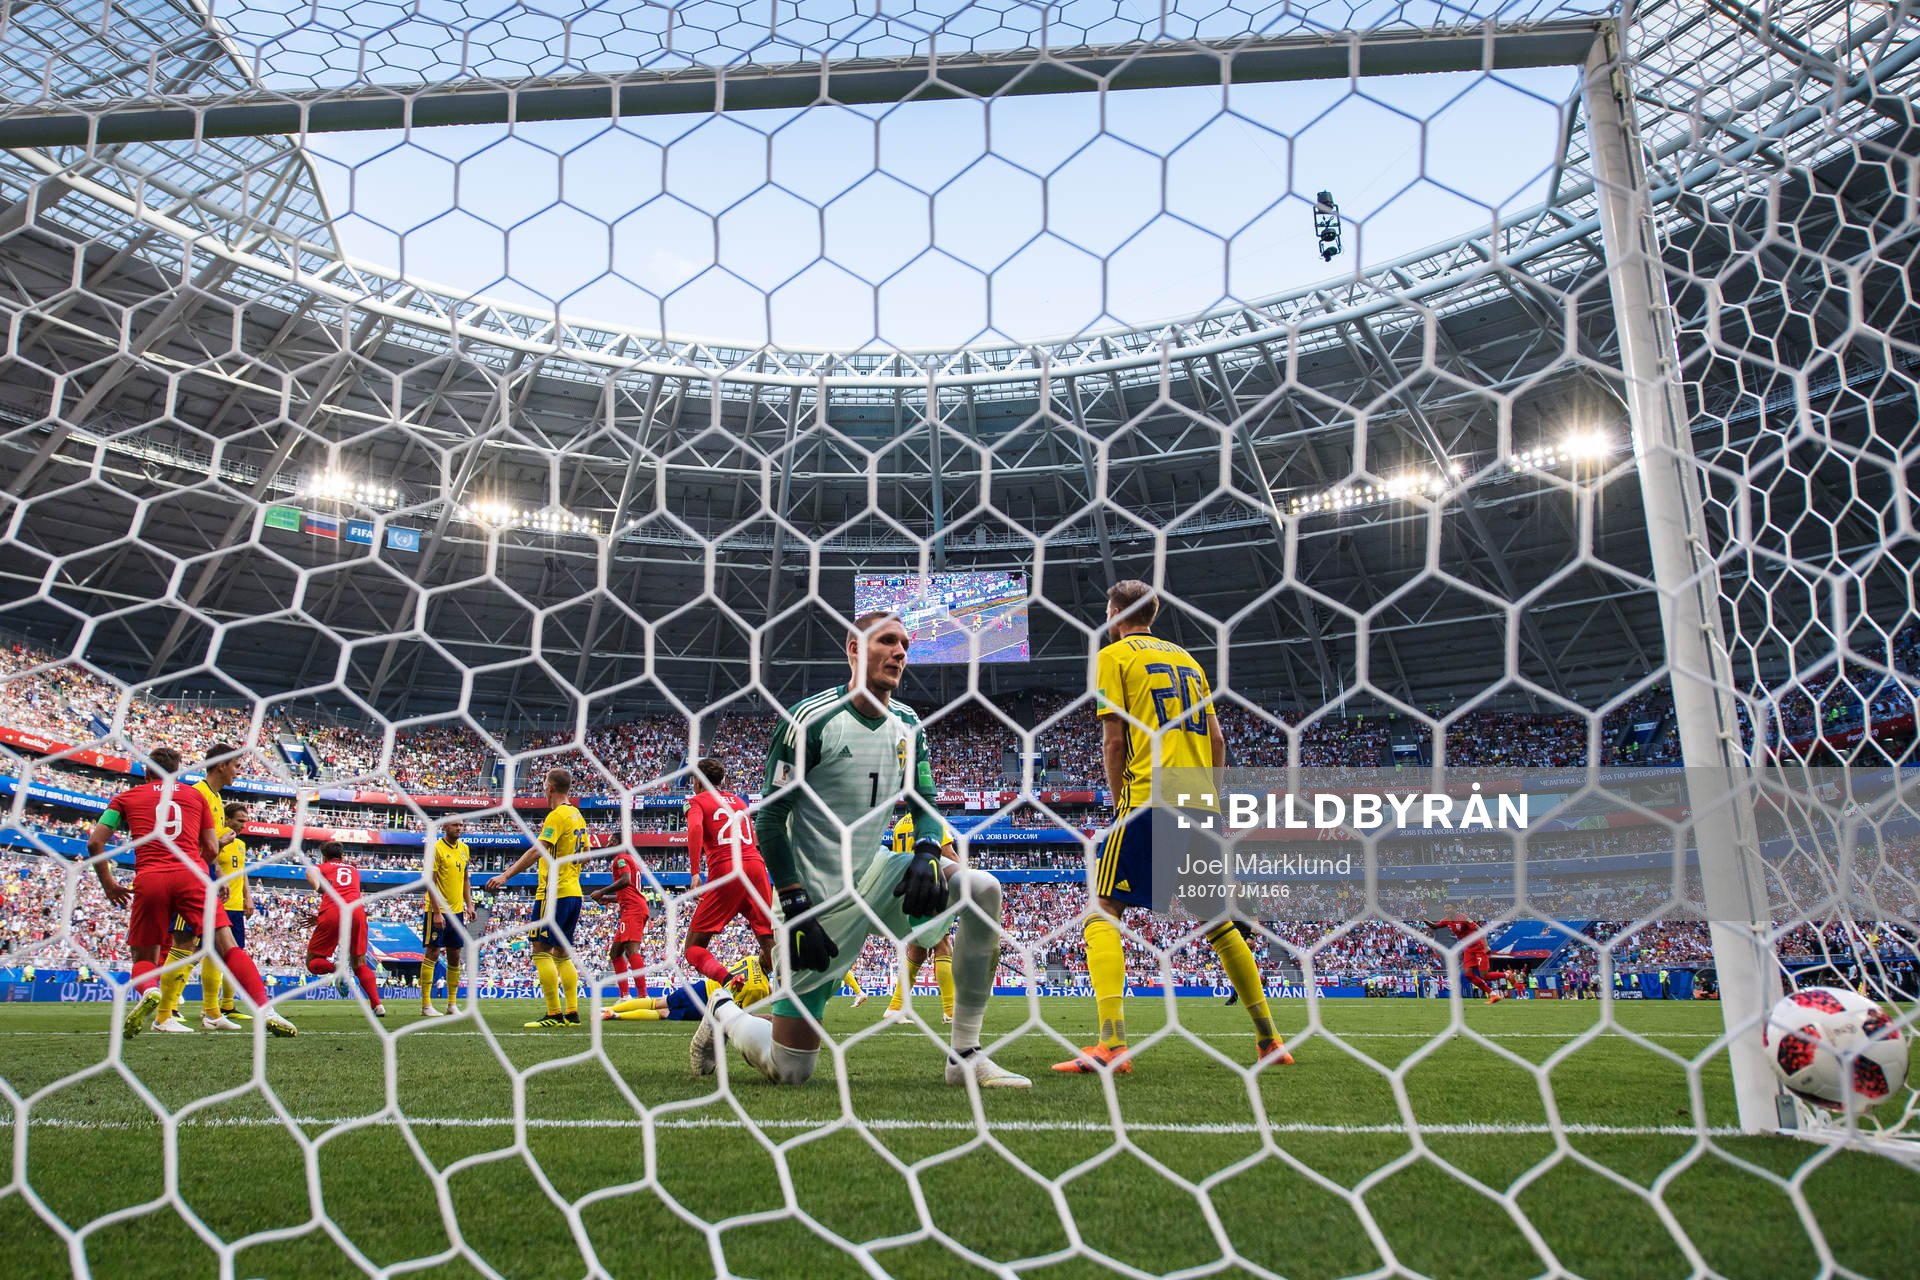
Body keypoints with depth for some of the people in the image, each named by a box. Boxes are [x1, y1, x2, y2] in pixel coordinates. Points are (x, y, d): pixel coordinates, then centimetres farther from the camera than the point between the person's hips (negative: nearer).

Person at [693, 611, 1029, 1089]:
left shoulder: (907, 724, 4)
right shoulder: (811, 718, -15)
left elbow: (925, 803, 9)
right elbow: (770, 819, -13)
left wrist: (926, 855, -14)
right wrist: (795, 909, -19)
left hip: (875, 877, 6)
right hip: (820, 897, -6)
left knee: (983, 890, -17)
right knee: (789, 1071, -3)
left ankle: (965, 1057, -9)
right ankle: (724, 1014, 32)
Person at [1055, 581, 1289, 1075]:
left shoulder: (1114, 655, 3)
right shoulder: (1187, 658, 21)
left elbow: (1113, 742, -5)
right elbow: (1216, 741, 16)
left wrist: (1120, 802, 6)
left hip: (1149, 798, -6)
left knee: (1102, 910, -5)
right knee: (1217, 920, 16)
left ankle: (1112, 1045, -18)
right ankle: (1270, 1041, 19)